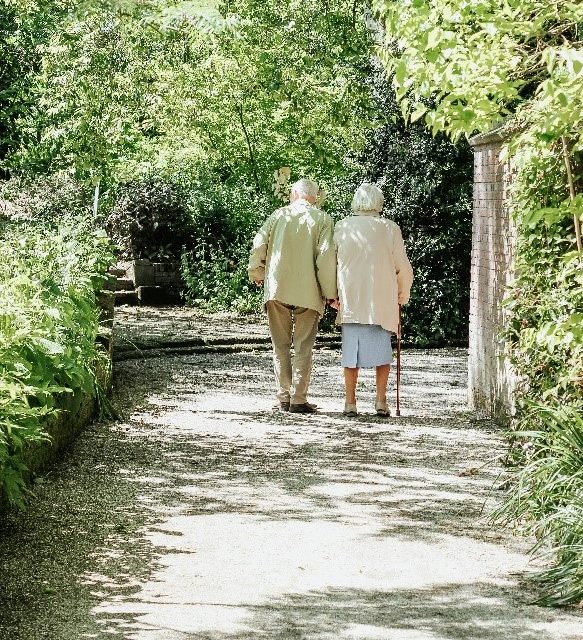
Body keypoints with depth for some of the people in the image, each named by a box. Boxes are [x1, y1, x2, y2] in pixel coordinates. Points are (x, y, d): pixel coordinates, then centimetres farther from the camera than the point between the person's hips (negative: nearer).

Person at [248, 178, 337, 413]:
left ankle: (284, 397, 9)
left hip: (276, 288, 2)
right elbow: (326, 257, -7)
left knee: (281, 345, 11)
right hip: (308, 292, -2)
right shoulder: (322, 219, 1)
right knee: (303, 347, 4)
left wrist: (256, 274, 19)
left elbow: (259, 245, 3)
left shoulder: (279, 215, 6)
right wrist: (330, 292, -3)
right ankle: (298, 399, 1)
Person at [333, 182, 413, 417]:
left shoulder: (342, 227, 1)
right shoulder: (390, 228, -1)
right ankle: (381, 400, 1)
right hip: (382, 301, -1)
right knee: (382, 350, 9)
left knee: (351, 349, 7)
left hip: (350, 300, 1)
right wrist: (403, 295, 17)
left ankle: (350, 402, 5)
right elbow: (403, 267, 2)